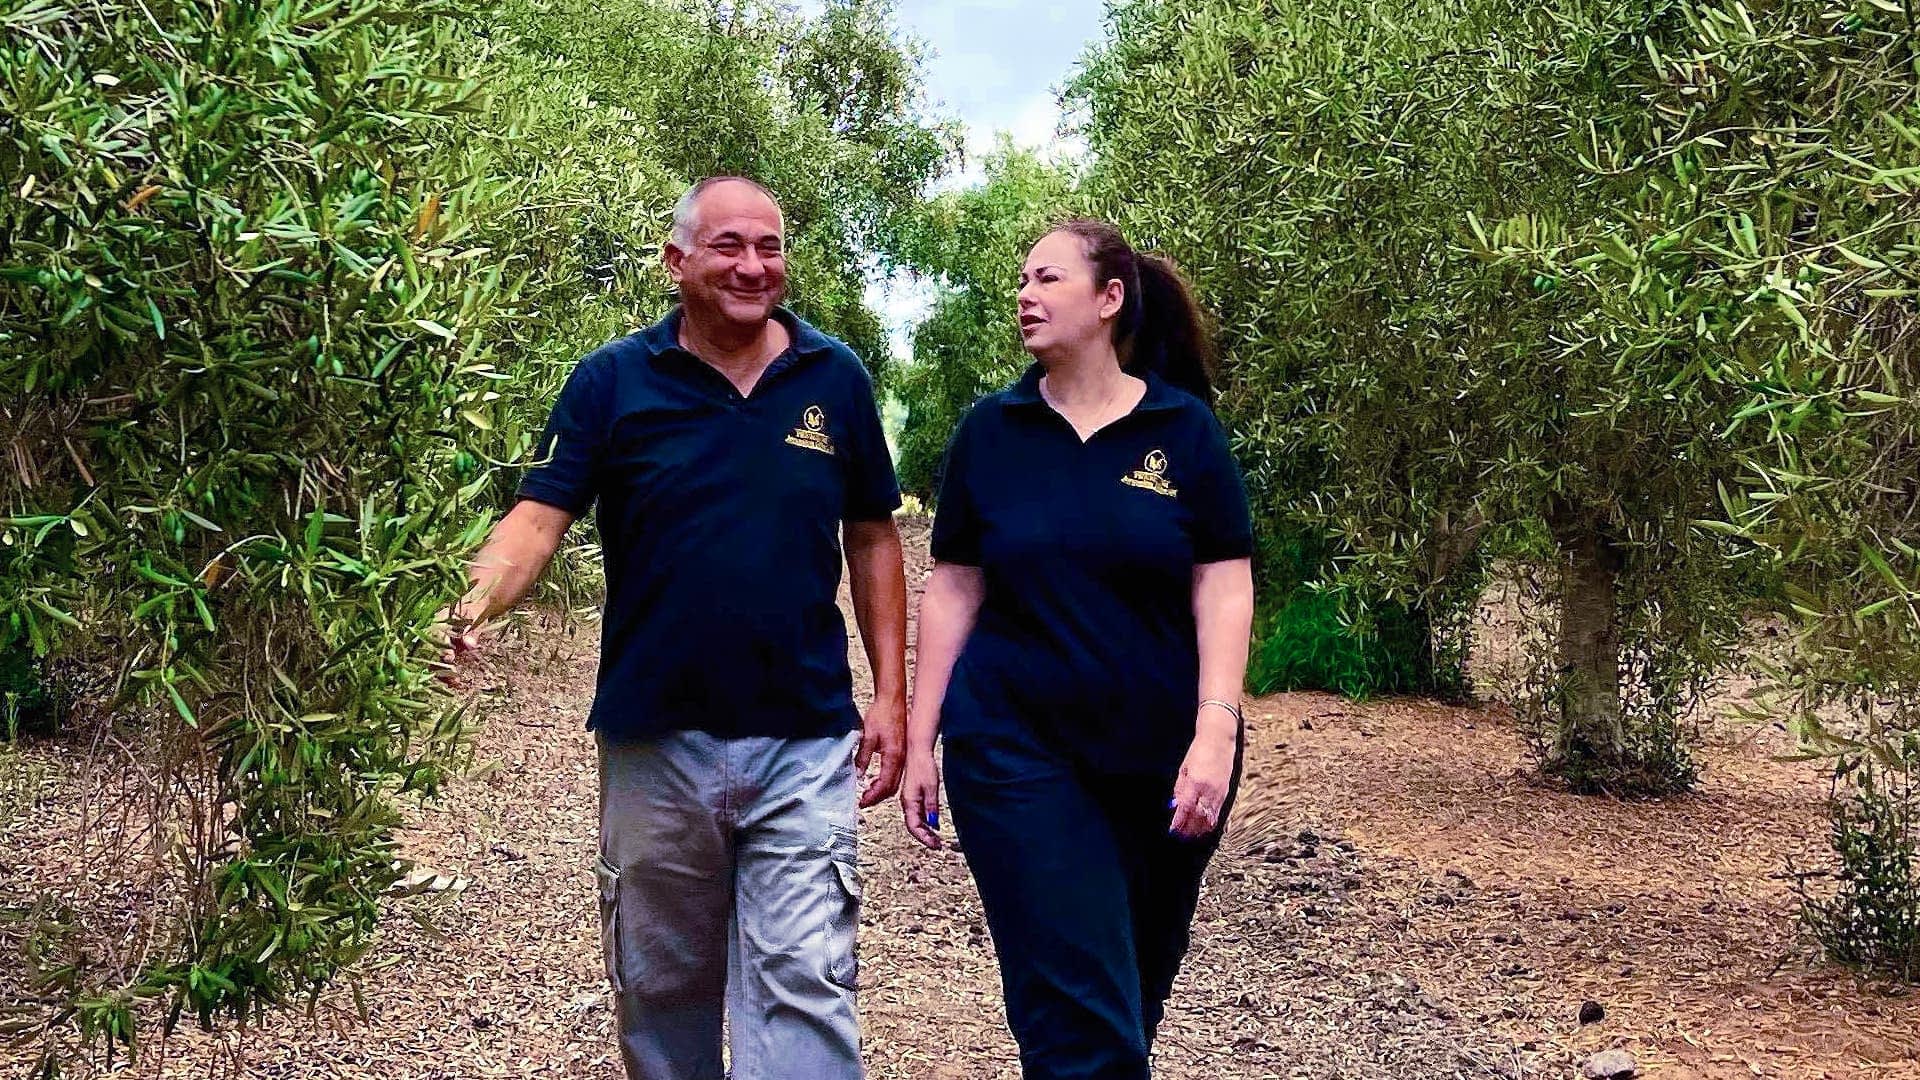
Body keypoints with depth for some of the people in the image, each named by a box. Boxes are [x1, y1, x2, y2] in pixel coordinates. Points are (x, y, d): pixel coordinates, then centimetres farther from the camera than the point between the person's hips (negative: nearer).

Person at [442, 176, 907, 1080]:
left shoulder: (836, 379, 3)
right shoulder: (612, 380, -2)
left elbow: (872, 539, 9)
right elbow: (540, 515, -10)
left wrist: (891, 693, 5)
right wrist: (477, 598, -31)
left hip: (805, 743, 0)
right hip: (656, 742, 0)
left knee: (803, 984, -4)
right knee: (661, 988, 15)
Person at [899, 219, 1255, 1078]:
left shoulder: (1184, 428, -1)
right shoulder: (991, 430, 1)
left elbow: (1224, 587, -4)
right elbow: (953, 591, 4)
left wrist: (1216, 730, -15)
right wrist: (919, 741, 2)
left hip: (1163, 757, 1)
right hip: (1019, 751, -1)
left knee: (1135, 998, 15)